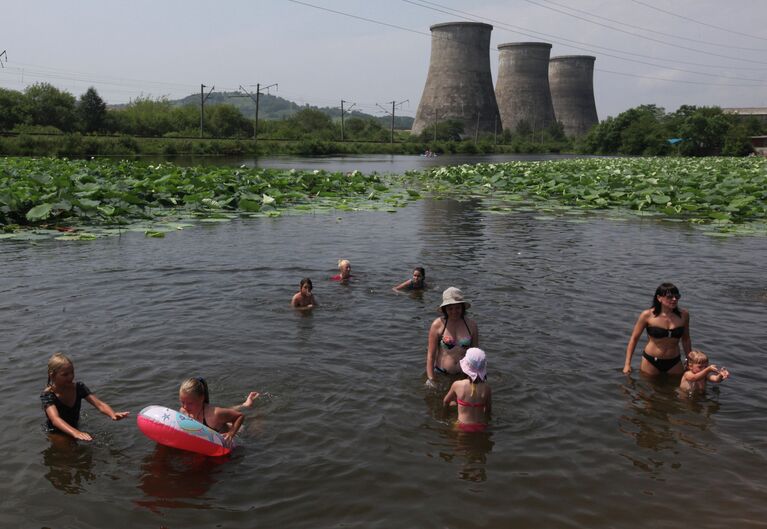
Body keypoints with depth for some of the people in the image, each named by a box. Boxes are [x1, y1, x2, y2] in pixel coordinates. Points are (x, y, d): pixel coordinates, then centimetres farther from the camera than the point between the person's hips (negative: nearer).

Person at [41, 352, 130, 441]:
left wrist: (113, 414, -42)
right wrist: (75, 433, -57)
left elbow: (100, 404, -19)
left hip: (76, 428, 7)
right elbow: (55, 419, -39)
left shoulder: (79, 388, -9)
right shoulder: (47, 395, -22)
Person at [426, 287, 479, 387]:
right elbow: (431, 355, -7)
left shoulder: (471, 325, -1)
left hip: (463, 375, 2)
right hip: (441, 374, -2)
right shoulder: (438, 325, -9)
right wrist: (430, 379, -10)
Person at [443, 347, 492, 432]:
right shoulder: (486, 387, -13)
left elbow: (445, 402, 6)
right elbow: (488, 412, 0)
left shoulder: (457, 385, -14)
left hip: (463, 427, -3)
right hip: (481, 427, 3)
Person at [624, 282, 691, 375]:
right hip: (651, 362, -2)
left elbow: (686, 339, 10)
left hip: (674, 363, 2)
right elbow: (634, 338, -5)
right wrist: (627, 364, -8)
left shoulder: (683, 315, -5)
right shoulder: (647, 315, -13)